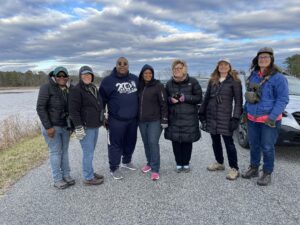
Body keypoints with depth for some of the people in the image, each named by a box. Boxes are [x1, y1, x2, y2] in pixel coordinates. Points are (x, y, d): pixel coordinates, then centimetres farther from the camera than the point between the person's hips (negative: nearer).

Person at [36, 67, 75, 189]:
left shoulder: (71, 88, 2)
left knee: (65, 151, 12)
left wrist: (72, 124, 8)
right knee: (55, 152, 2)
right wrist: (48, 127, -19)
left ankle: (66, 175, 25)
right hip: (52, 126, -5)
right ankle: (57, 179, 14)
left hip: (66, 126, 5)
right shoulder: (47, 87, -13)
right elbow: (40, 108, -16)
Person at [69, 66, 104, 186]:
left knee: (90, 151, 16)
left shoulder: (94, 88, 14)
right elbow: (73, 110, -17)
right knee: (88, 152, -2)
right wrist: (78, 127, -21)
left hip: (95, 125, 8)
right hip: (85, 127, -8)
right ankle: (88, 178, 10)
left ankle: (90, 172, 28)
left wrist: (101, 120, 24)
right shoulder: (77, 90, -12)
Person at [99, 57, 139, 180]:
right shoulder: (108, 81, -6)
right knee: (115, 144, 2)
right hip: (116, 120, -5)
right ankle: (114, 168, 18)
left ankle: (126, 161, 39)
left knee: (131, 142, 17)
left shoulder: (135, 79, 8)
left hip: (133, 119, 5)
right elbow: (102, 100, -3)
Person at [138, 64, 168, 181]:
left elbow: (164, 104, -9)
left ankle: (155, 169, -1)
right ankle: (149, 163, 29)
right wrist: (138, 117, 15)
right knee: (146, 143, 12)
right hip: (142, 120, 5)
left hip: (155, 120, -5)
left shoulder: (158, 86, -7)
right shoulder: (139, 86, 9)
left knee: (153, 142, -9)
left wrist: (164, 120, -13)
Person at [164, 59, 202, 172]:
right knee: (175, 140, 3)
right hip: (174, 118, 2)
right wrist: (170, 99, -8)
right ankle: (178, 163, 20)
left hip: (189, 118, -2)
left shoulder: (193, 81, -1)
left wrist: (186, 98, -16)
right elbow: (165, 98, 15)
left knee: (187, 140, 2)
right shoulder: (169, 83, 8)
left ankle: (186, 163, 21)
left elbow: (199, 98, -2)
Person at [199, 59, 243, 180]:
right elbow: (206, 97, 15)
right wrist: (202, 112, 10)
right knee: (215, 141, 14)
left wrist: (236, 117, -15)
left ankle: (234, 169, 8)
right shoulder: (212, 81, 12)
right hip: (211, 116, 5)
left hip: (225, 117, -5)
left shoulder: (234, 81, -3)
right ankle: (219, 163, 31)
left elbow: (238, 100, -7)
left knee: (228, 142, -2)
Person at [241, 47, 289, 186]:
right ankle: (253, 169, 33)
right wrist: (245, 111, 13)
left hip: (269, 119, -5)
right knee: (253, 145, 16)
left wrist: (272, 117, -20)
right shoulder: (253, 75, 8)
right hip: (252, 118, 6)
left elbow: (283, 99, -12)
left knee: (267, 147, 5)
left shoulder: (278, 77, -11)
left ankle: (267, 173, 22)